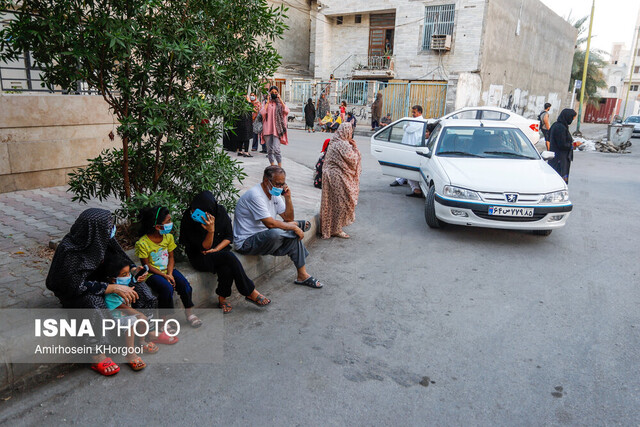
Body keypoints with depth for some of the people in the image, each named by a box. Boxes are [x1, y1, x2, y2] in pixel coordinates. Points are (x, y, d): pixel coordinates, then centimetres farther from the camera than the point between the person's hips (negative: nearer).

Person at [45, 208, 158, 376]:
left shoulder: (101, 239, -11)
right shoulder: (69, 252, -30)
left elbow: (118, 259, 6)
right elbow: (76, 286, -31)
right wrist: (113, 288, -33)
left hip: (98, 279, 7)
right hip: (71, 292, -7)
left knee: (136, 285, -9)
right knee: (94, 303, -36)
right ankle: (97, 357, -27)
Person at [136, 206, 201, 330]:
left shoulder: (168, 237, 0)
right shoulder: (142, 243, -17)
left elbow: (171, 257, 4)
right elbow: (147, 265, -12)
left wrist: (170, 274, -12)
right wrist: (164, 275, -19)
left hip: (167, 270, 5)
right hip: (152, 273, -5)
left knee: (184, 283, -19)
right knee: (167, 288, -30)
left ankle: (188, 311, 3)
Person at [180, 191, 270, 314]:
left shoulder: (220, 211, -9)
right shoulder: (188, 218, -17)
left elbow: (229, 237, 0)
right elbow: (205, 247, -15)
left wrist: (216, 250, -14)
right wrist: (211, 230, -31)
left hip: (219, 251, 3)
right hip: (200, 258, -3)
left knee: (227, 269, -33)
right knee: (229, 257, -32)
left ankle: (222, 299, -8)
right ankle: (251, 293, -20)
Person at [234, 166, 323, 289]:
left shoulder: (275, 193, 7)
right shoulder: (255, 195, -22)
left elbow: (288, 218, 8)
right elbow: (270, 223, -28)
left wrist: (288, 197, -5)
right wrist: (294, 226, -18)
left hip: (264, 239, 9)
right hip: (246, 243, -9)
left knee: (295, 234, -5)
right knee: (274, 233, -36)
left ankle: (302, 275, -2)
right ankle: (300, 225, -5)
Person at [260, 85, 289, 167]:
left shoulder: (280, 103, 10)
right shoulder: (266, 103, 12)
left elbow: (286, 111, -9)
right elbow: (262, 113, -6)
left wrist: (280, 100, -5)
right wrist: (268, 102, -3)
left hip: (277, 129, -2)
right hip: (268, 129, 2)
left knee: (276, 149, -16)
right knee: (269, 150, 4)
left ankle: (280, 167, -6)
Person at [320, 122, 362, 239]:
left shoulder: (334, 142, 11)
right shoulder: (343, 145, -19)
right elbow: (352, 159, -18)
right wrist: (355, 147, -4)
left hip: (330, 174, 10)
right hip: (338, 178, -10)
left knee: (332, 202, 17)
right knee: (341, 202, 0)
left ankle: (328, 227, 27)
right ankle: (336, 229, 9)